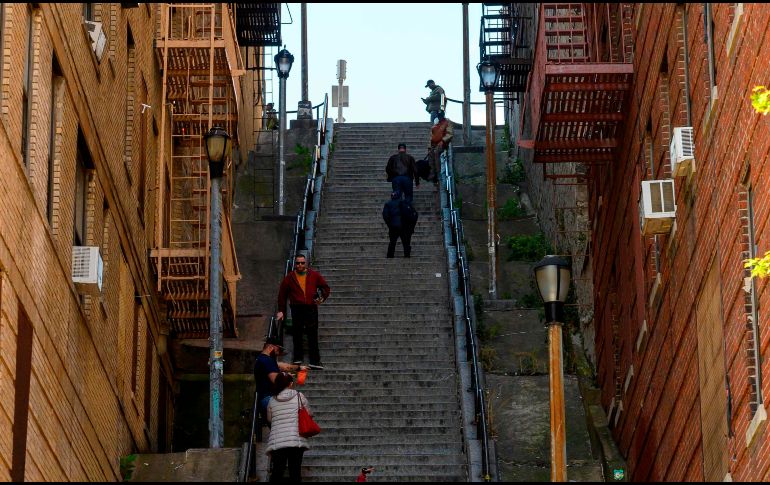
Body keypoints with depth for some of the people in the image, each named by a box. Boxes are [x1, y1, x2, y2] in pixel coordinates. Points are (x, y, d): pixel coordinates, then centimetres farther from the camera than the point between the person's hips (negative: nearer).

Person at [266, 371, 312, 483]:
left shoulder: (272, 401, 9)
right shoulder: (299, 396, 3)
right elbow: (309, 414, 10)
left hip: (276, 442, 2)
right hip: (296, 440, -2)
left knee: (277, 472, 3)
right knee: (295, 472, 2)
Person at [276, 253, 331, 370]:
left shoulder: (314, 275, 8)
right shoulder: (290, 278, 7)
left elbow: (326, 288, 17)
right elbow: (282, 294, 12)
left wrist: (322, 298, 0)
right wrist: (281, 310, 9)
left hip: (311, 308, 0)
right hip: (297, 309, 0)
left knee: (313, 335, -3)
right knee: (297, 335, 4)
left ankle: (315, 361, -4)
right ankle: (298, 358, 16)